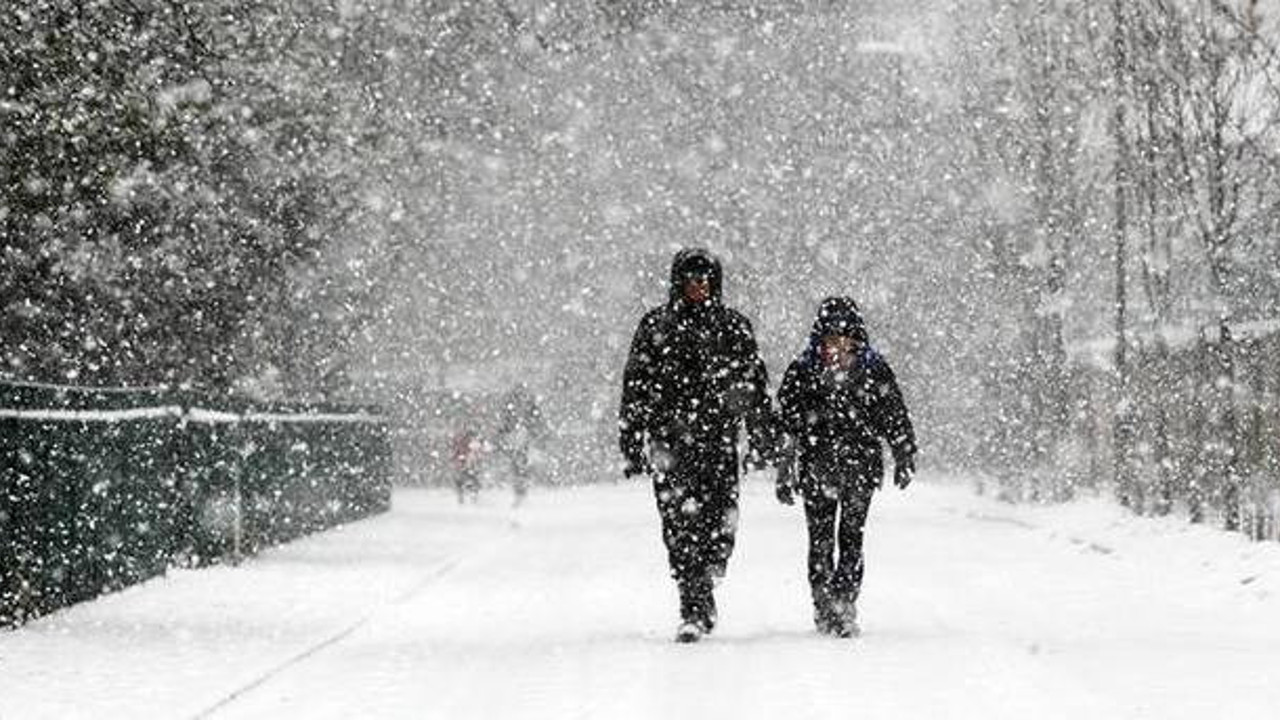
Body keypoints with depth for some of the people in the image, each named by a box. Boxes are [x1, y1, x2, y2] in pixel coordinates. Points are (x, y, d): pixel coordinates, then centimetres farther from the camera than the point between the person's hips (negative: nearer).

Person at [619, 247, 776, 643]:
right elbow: (635, 388, 8)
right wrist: (632, 444, 3)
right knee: (680, 525, -8)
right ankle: (695, 609, -5)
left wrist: (762, 439, 9)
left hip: (719, 437, 1)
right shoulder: (655, 326, 7)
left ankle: (706, 579, 17)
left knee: (720, 520, -7)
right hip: (670, 440, -1)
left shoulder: (733, 326, 10)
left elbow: (754, 385, 14)